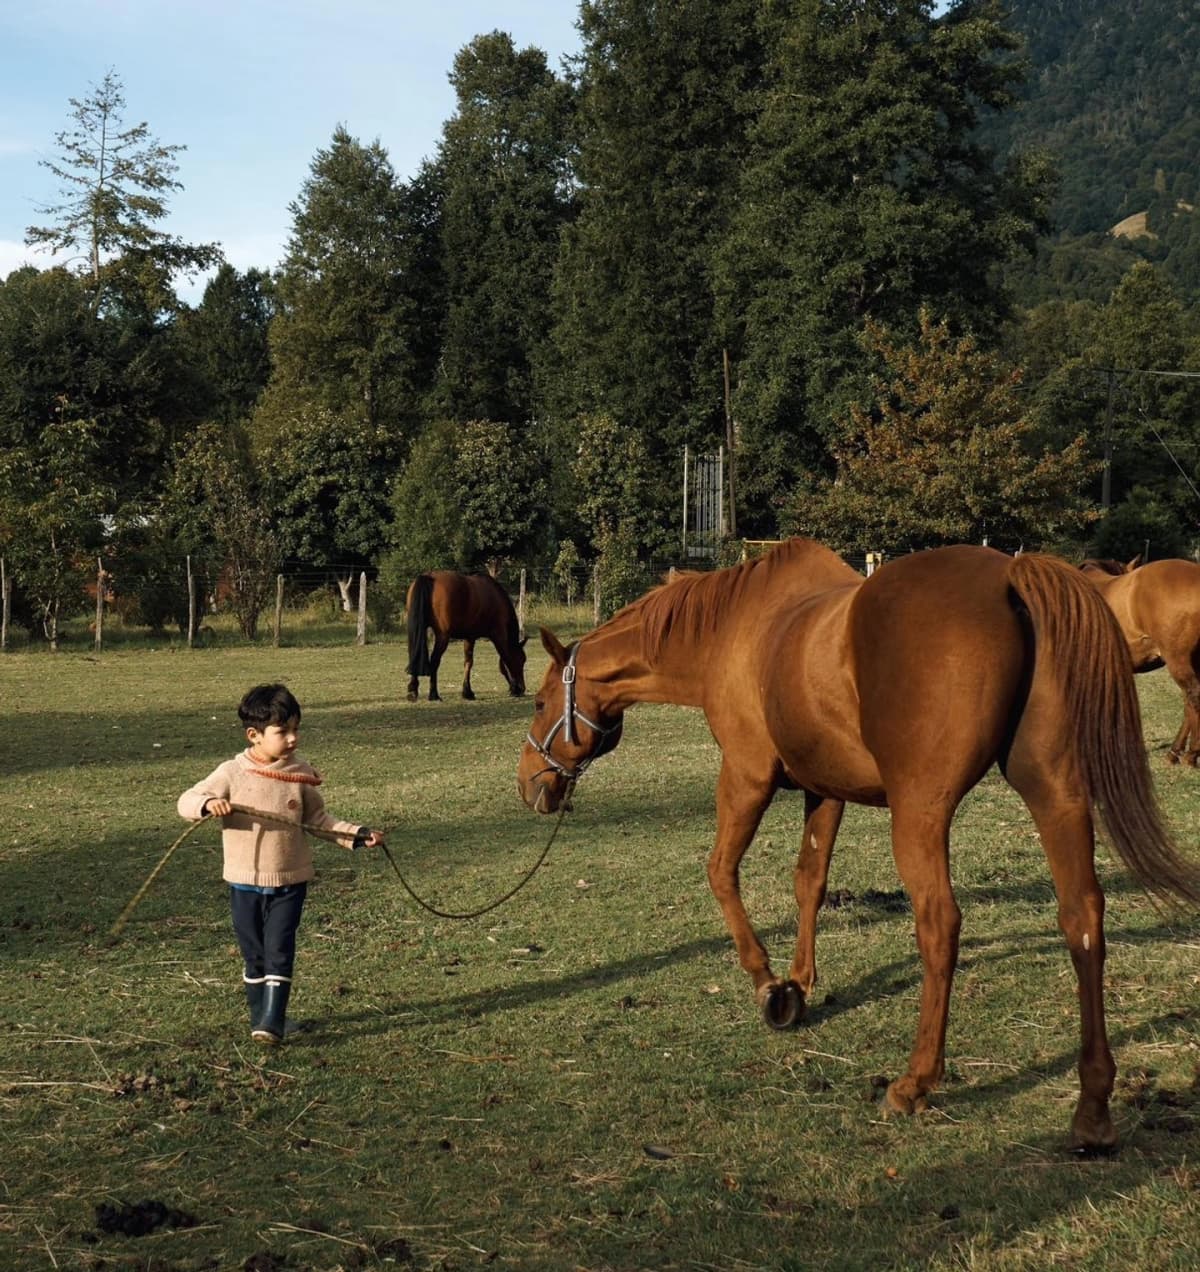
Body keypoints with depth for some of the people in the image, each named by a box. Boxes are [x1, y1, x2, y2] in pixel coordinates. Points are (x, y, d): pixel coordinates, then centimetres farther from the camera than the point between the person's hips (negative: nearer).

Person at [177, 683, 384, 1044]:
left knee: (279, 953, -4)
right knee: (254, 956, 11)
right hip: (245, 882, 0)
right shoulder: (232, 774, -9)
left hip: (289, 882, 0)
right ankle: (260, 1014, 25)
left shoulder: (301, 775, -2)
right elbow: (187, 801, -8)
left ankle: (272, 1022, -3)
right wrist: (208, 804, -30)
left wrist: (356, 835, -3)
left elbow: (317, 820, 8)